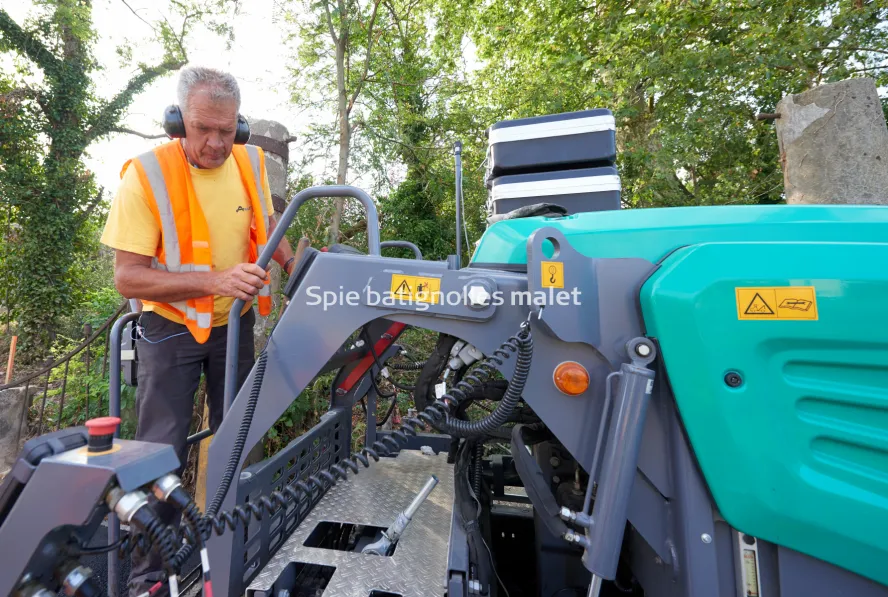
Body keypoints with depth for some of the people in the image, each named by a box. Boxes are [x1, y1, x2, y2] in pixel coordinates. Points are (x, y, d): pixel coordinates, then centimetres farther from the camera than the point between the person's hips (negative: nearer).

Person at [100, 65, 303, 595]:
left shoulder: (250, 163, -5)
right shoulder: (147, 174, -18)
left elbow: (266, 224, 11)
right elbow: (128, 276, -20)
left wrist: (293, 263, -8)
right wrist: (215, 280, -35)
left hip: (235, 324, 4)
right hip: (172, 329, -4)